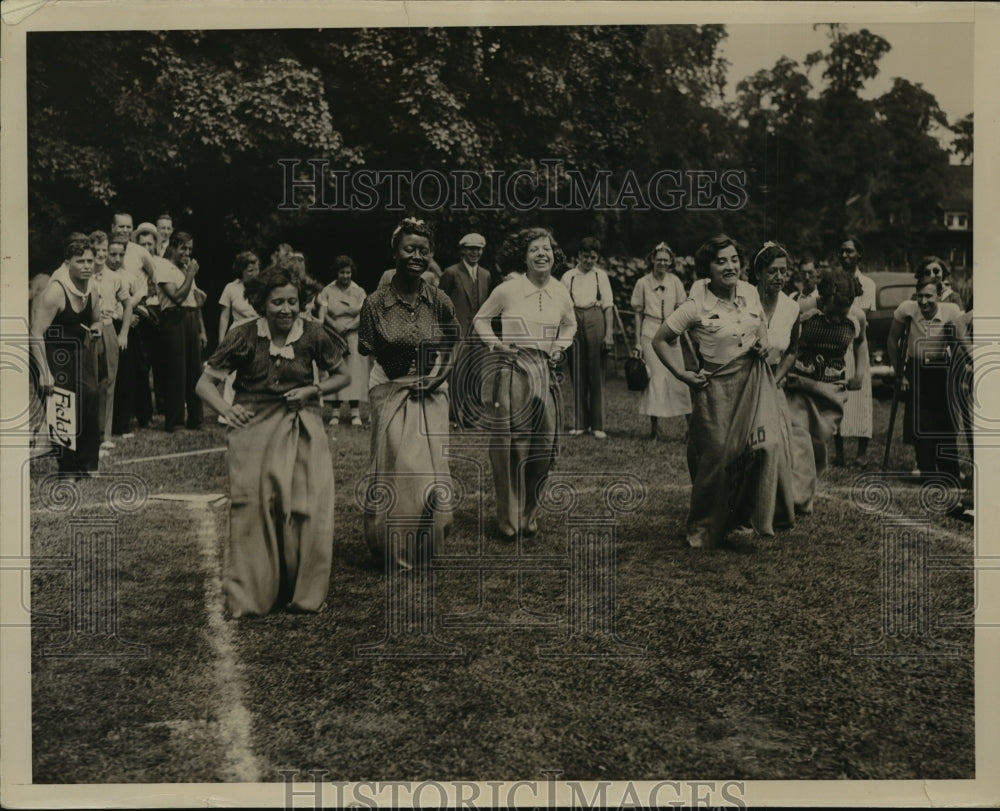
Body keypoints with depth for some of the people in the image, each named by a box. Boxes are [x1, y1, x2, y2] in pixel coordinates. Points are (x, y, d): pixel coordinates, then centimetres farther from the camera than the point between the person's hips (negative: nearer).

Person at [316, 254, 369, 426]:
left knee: (354, 370, -8)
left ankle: (355, 412, -9)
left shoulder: (359, 291, 8)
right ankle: (336, 411, -3)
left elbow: (362, 315, -1)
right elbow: (323, 313, -4)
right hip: (332, 336, 0)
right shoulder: (327, 291, 7)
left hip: (354, 336, 0)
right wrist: (336, 328, -21)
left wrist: (347, 327, -14)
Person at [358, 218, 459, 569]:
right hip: (391, 394, -2)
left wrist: (437, 376, -9)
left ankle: (424, 546, 25)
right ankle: (393, 550, 22)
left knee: (430, 471, 5)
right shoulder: (376, 302, -9)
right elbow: (368, 352, -3)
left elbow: (450, 349, 6)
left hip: (431, 395, 2)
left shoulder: (439, 301, -3)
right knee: (395, 470, 4)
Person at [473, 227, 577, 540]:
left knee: (544, 445, 4)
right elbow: (480, 319, 7)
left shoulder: (561, 293, 4)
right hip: (510, 371, -4)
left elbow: (570, 324, 24)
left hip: (545, 373, 4)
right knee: (510, 445, 0)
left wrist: (561, 345, 6)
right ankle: (508, 518, 15)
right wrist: (494, 343, -8)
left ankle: (529, 514, 24)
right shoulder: (508, 289, -8)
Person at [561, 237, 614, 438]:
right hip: (575, 322, 1)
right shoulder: (568, 276, 8)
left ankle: (597, 425, 5)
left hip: (596, 321, -1)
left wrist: (609, 333, -3)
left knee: (596, 373, 0)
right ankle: (580, 423, 12)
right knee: (577, 374, 4)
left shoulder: (600, 275, 8)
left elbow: (608, 306, 5)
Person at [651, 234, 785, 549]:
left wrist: (763, 341, 3)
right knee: (717, 457, 2)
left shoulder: (750, 292, 2)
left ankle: (746, 518, 7)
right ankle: (705, 529, 24)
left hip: (754, 379, 4)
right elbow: (659, 341, -6)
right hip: (718, 387, -4)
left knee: (764, 446, -11)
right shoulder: (696, 306, -13)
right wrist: (684, 374, -9)